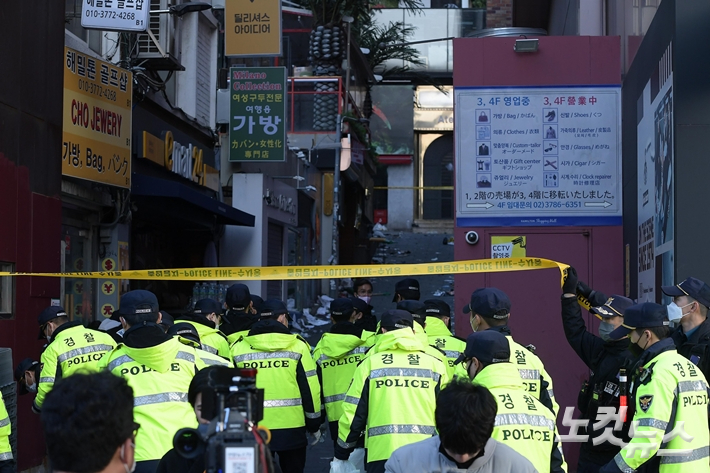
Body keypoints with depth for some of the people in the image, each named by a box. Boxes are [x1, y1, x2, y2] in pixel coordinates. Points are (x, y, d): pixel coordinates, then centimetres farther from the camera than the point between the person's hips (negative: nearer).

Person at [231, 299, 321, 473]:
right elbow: (310, 388, -3)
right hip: (291, 427, -1)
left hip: (253, 430, 1)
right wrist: (314, 425, 8)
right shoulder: (297, 346, -3)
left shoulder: (238, 348, 2)